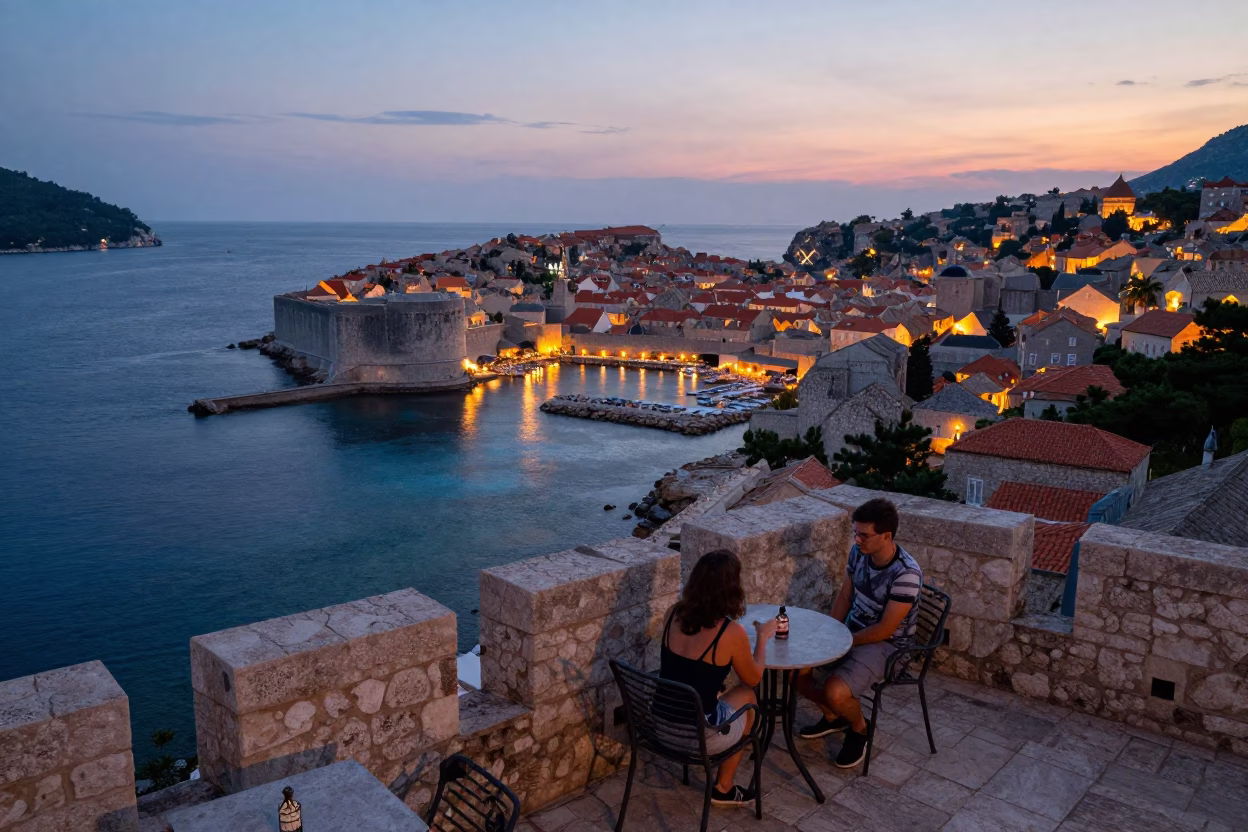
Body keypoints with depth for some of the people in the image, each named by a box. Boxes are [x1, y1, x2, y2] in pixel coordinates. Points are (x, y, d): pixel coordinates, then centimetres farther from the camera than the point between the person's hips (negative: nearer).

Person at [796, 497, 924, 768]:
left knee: (835, 692, -27)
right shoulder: (858, 551, -6)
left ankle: (859, 727, 8)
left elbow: (884, 630, -24)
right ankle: (833, 716, 21)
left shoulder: (906, 573, -28)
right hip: (852, 630, 7)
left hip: (886, 644, -7)